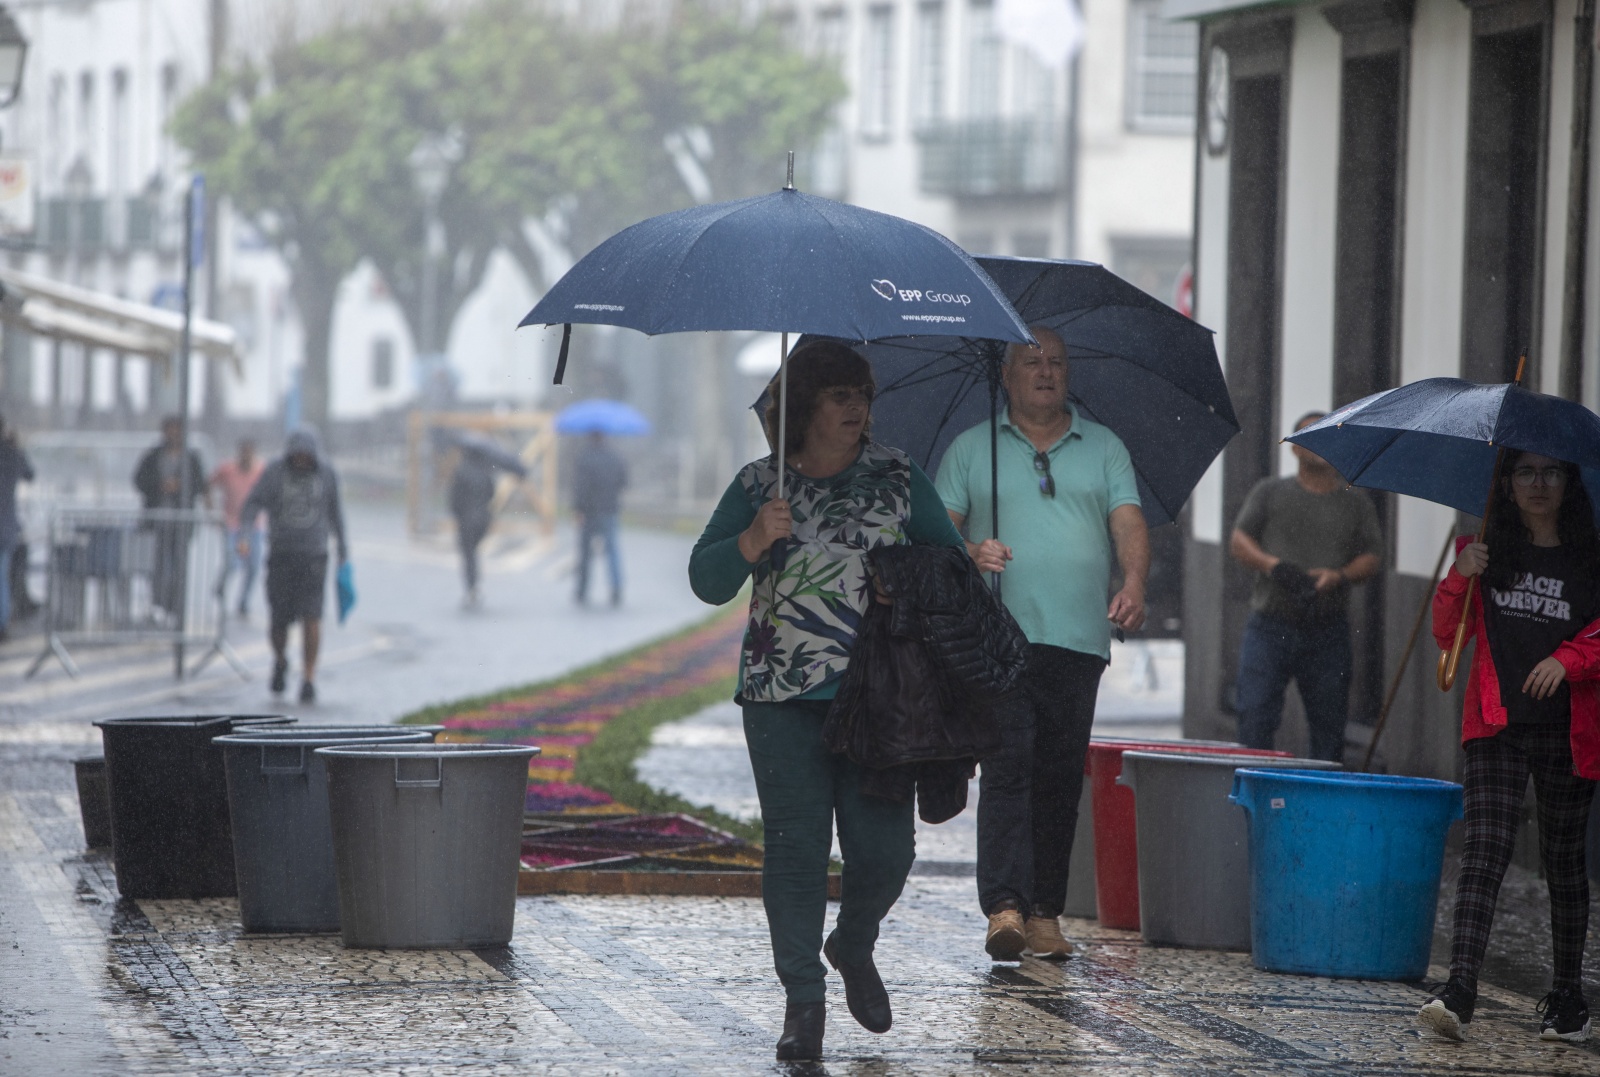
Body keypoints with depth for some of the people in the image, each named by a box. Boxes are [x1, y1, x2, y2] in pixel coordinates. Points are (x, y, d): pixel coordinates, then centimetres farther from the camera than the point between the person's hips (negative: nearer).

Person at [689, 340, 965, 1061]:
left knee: (883, 846, -4)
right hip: (783, 702, -1)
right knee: (796, 848, -4)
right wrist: (751, 542, -16)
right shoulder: (757, 487, 6)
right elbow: (707, 583, 1)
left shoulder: (896, 476, 8)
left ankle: (854, 947, 27)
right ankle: (803, 1002, 3)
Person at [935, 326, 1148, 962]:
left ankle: (1045, 912, 7)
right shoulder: (971, 449, 13)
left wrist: (1134, 584, -15)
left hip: (1079, 640, 2)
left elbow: (1129, 524, 4)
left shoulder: (1104, 448, 16)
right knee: (1007, 767, -15)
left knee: (1060, 778, 2)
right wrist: (970, 553, -16)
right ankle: (1004, 906, -22)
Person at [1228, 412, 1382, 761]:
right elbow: (1238, 541, 4)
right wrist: (1273, 565, -14)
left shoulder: (1355, 502, 14)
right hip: (1271, 625, -1)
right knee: (1255, 716, -11)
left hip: (1328, 631, 1)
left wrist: (1338, 576, -12)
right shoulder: (1270, 493, 11)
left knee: (1329, 725, 1)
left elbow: (1371, 557, 8)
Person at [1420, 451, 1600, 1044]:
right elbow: (1448, 635, 8)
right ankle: (1458, 989, -23)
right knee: (1484, 851, -13)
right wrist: (1458, 580, -8)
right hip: (1497, 729, 0)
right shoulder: (1487, 552, 9)